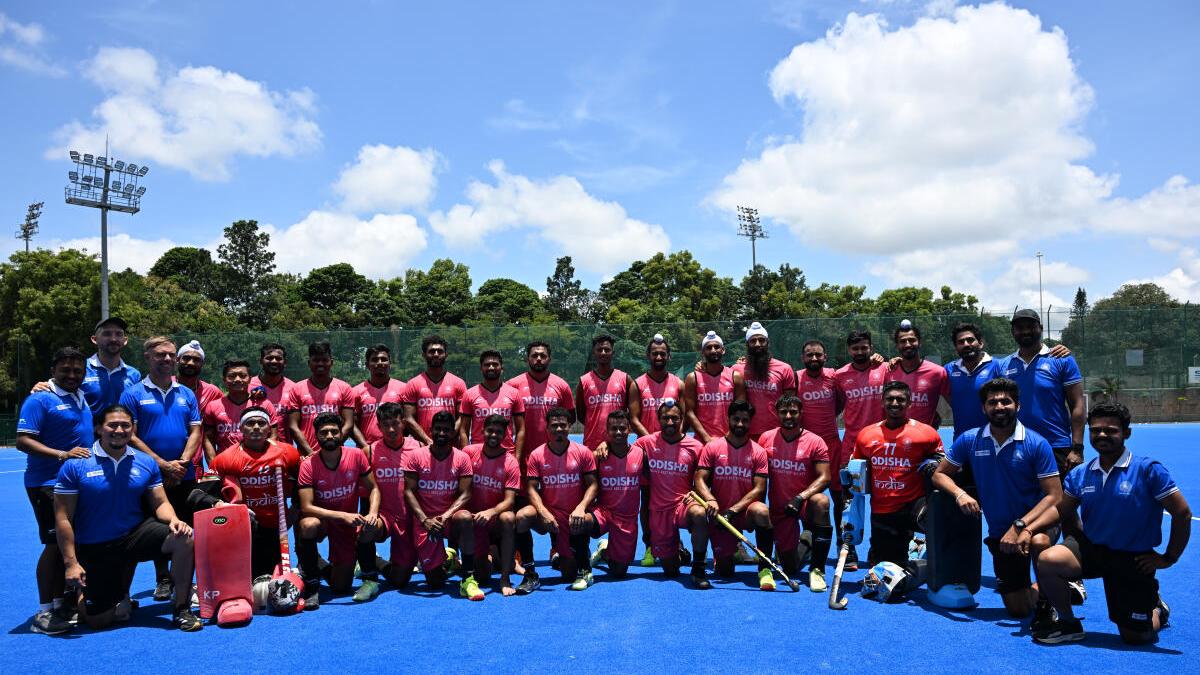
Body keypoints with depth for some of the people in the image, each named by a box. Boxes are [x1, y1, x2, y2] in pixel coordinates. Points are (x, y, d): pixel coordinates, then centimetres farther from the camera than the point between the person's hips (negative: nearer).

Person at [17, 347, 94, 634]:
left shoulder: (83, 397, 12)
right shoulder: (40, 400, -10)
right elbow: (23, 441, -16)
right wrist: (62, 454, -26)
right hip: (48, 484, -7)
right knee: (55, 544, -6)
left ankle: (61, 602, 23)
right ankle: (44, 612, 3)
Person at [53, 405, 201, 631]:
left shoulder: (146, 463, 1)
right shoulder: (75, 465, -9)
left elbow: (160, 503, 4)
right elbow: (63, 518, -8)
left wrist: (173, 520, -20)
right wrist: (70, 563, -13)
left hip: (135, 535, 2)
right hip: (94, 550, -2)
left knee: (185, 538, -25)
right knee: (97, 621, -2)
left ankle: (181, 610, -10)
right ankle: (119, 599, 37)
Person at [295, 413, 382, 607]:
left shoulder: (357, 455, -12)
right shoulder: (308, 465, -18)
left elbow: (373, 489, -5)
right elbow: (306, 507, -24)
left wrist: (372, 513, -26)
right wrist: (343, 516, -35)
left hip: (349, 525, 0)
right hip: (322, 520, 0)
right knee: (308, 525, -36)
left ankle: (370, 579, 15)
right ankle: (311, 585, -15)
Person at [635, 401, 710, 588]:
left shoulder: (695, 447, -1)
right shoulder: (646, 443, 0)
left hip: (683, 504, -1)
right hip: (658, 511, 1)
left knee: (699, 513, -39)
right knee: (670, 571, 5)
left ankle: (698, 569, -21)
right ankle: (680, 554, 43)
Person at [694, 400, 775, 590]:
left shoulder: (758, 452, 0)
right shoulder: (712, 447, 1)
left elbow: (759, 489, -7)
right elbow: (700, 480, -5)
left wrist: (733, 510, -19)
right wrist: (710, 500, -26)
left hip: (745, 513, 0)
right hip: (719, 515, 0)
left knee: (761, 510, -36)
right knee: (724, 571, -8)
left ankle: (764, 570, -24)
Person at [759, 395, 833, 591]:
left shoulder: (815, 442, -7)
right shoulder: (766, 439, 1)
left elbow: (824, 478, -15)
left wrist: (801, 498, -28)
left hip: (806, 504, -2)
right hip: (779, 508, 2)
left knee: (821, 501, -39)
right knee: (791, 569, -1)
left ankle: (817, 570, -28)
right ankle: (803, 543, 37)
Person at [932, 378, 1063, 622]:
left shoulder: (1036, 444, -12)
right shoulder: (969, 440, -3)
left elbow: (1054, 495, -15)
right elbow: (940, 474, 5)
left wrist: (1020, 526, -26)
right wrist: (960, 494, -17)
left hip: (1036, 522, -3)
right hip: (999, 533, 3)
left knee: (1038, 541, -40)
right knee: (1018, 609, 3)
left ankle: (1047, 598, -12)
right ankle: (1036, 590, 39)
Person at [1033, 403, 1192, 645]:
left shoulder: (1149, 470, -12)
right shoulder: (1079, 474, 0)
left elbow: (1182, 513, -9)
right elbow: (1064, 513, 12)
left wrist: (1169, 558, -7)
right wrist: (1076, 547, 2)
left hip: (1134, 559, -3)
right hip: (1091, 548, 3)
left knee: (1136, 638, 3)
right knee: (1047, 560, -28)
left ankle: (1157, 609, 41)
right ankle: (1068, 624, -2)